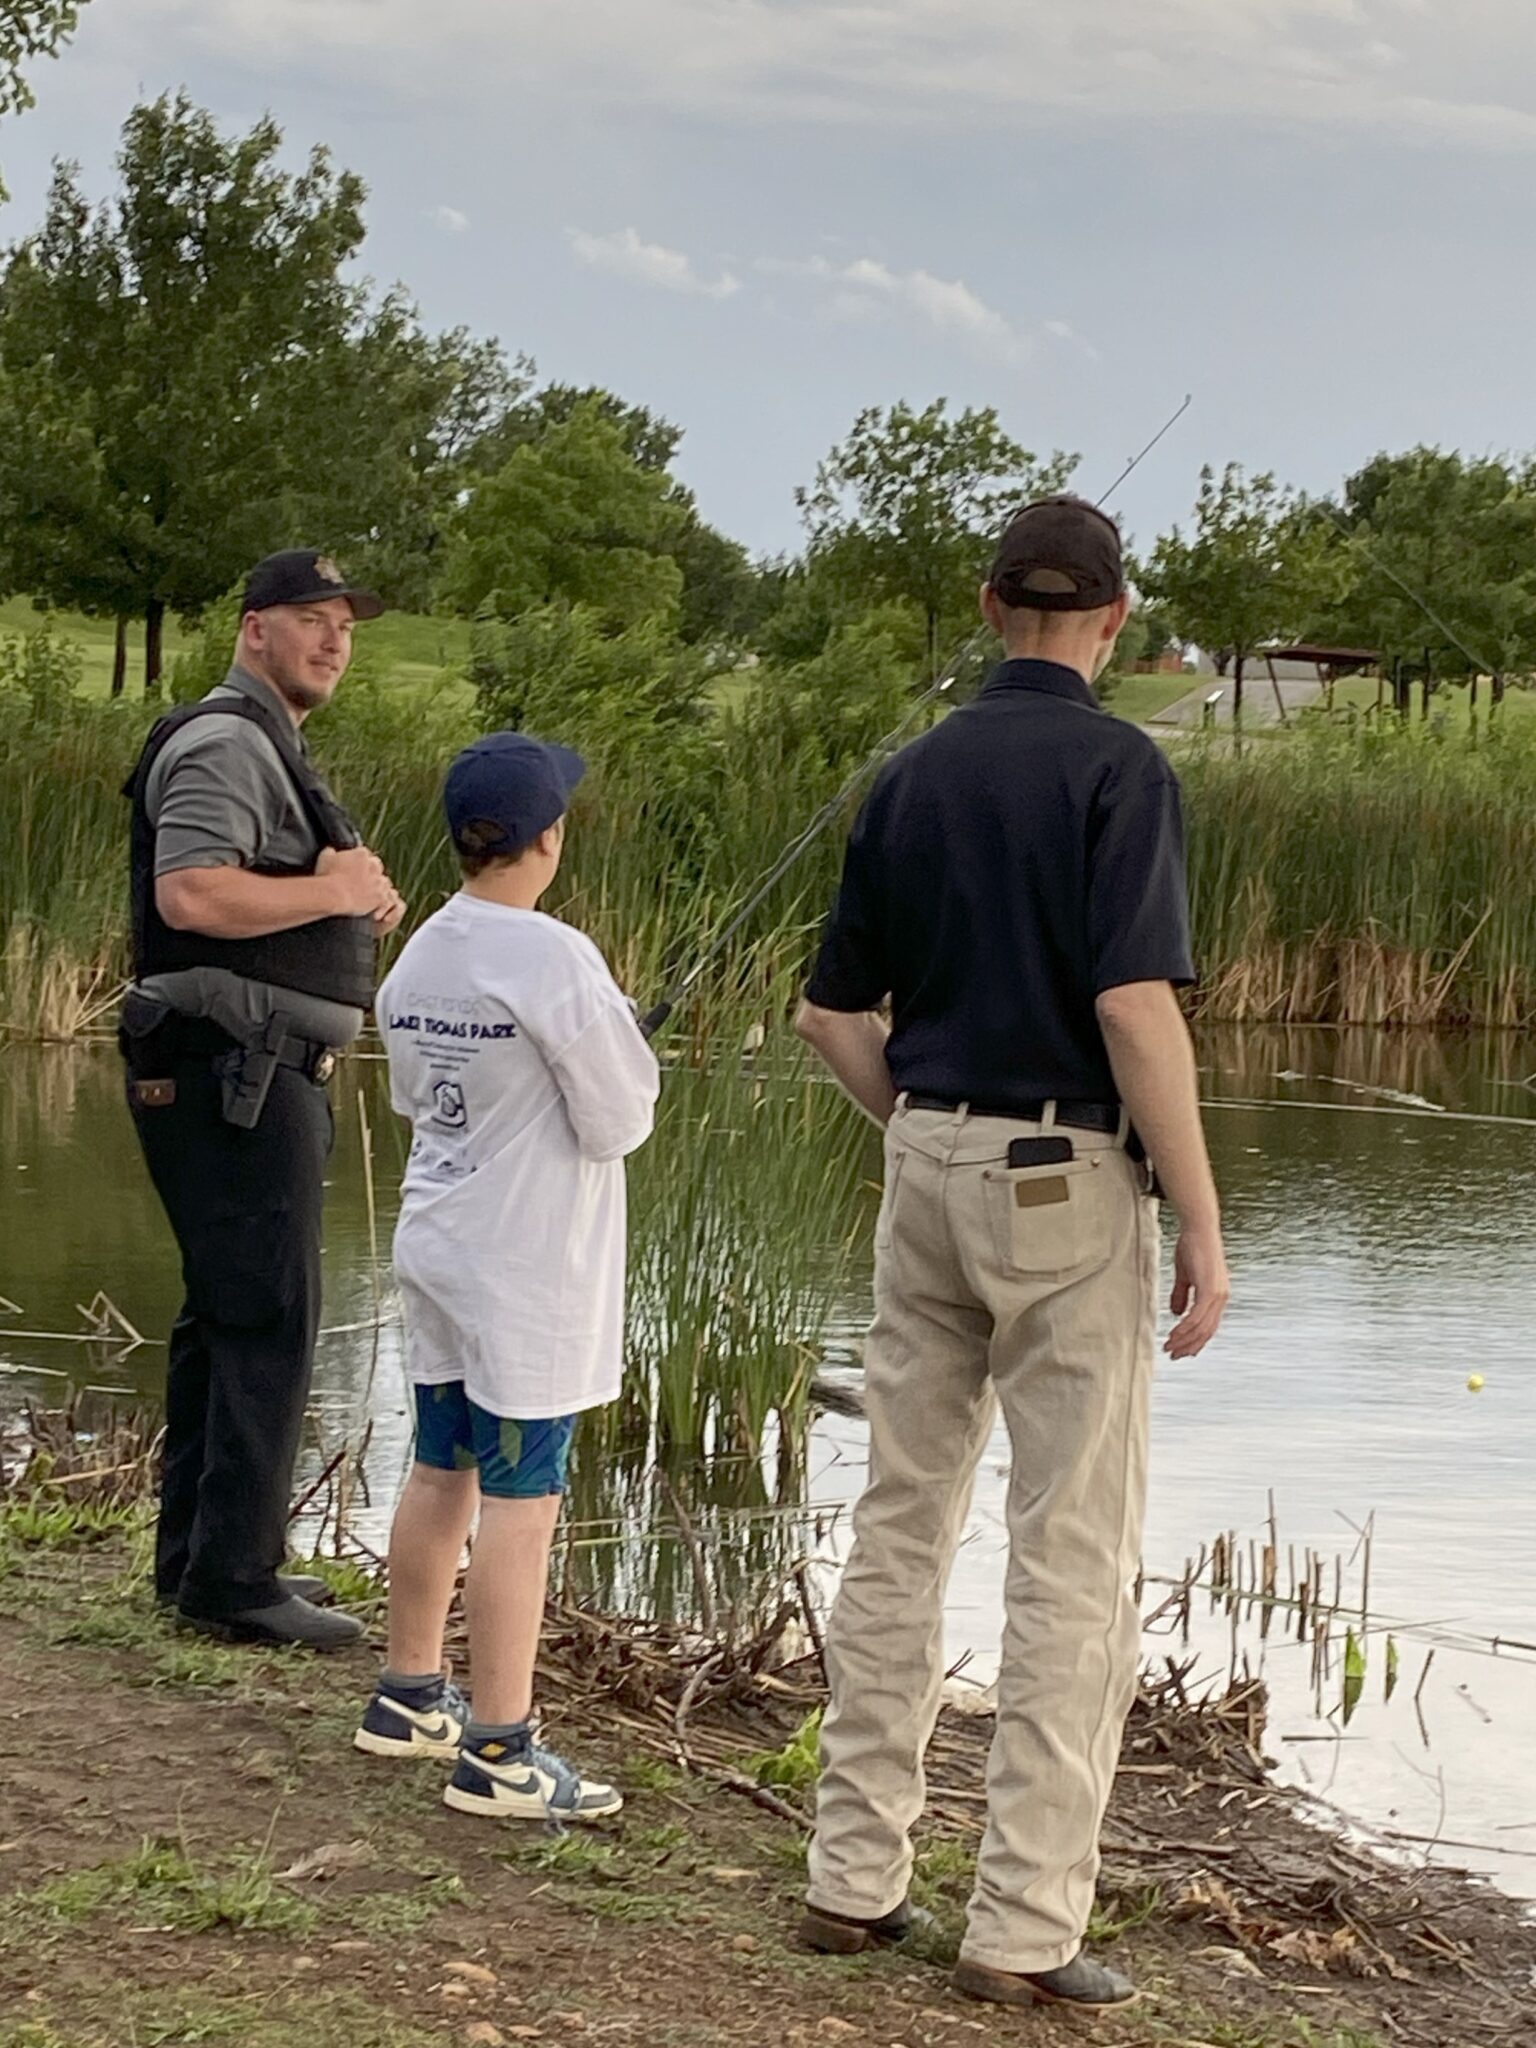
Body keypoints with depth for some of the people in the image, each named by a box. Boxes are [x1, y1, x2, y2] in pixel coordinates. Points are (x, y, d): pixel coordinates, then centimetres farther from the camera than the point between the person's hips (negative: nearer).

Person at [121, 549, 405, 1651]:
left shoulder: (271, 749, 22)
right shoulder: (225, 744, -12)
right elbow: (190, 893, -27)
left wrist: (361, 898, 9)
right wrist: (333, 891, -17)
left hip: (265, 1074, 11)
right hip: (233, 1070, -11)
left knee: (227, 1315, 14)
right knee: (270, 1319, -11)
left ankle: (200, 1556, 20)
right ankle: (234, 1578, -9)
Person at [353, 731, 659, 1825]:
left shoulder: (418, 958, 4)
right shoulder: (555, 961, -19)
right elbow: (620, 1122, -14)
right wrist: (622, 1050, 3)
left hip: (440, 1245, 8)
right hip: (529, 1265, -8)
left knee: (440, 1475, 17)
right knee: (521, 1500, -3)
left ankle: (410, 1697, 28)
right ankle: (498, 1750, 0)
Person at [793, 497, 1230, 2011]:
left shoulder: (912, 775, 9)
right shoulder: (1117, 768, -10)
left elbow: (833, 1011, 11)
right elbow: (1135, 1004, -20)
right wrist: (1202, 1218, -15)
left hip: (927, 1165, 6)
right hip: (1070, 1181, -6)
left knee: (901, 1525, 13)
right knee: (1074, 1557, -1)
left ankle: (854, 1874, 17)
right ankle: (1024, 1926, -1)